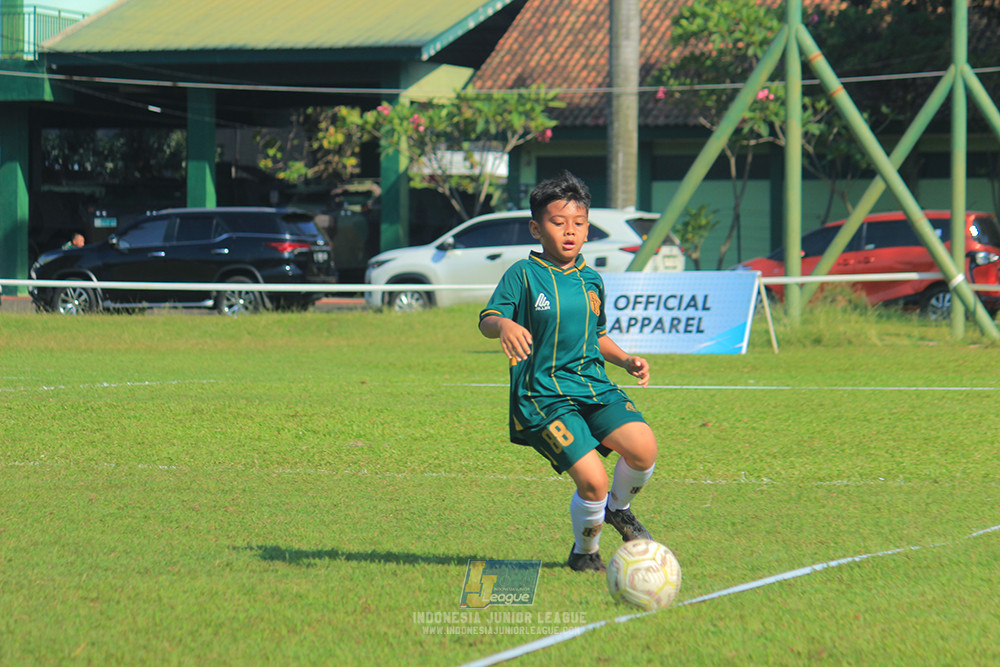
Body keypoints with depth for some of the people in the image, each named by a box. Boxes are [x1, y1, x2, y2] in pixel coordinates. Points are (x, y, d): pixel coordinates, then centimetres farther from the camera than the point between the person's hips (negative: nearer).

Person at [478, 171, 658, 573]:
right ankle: (585, 552, 12)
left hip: (594, 386, 5)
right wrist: (505, 325, -36)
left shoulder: (591, 280, 14)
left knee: (643, 447, -20)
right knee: (593, 481, -19)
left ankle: (619, 509, 13)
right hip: (543, 396, -5)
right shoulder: (524, 274, -3)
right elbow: (487, 319, -13)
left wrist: (625, 359, 11)